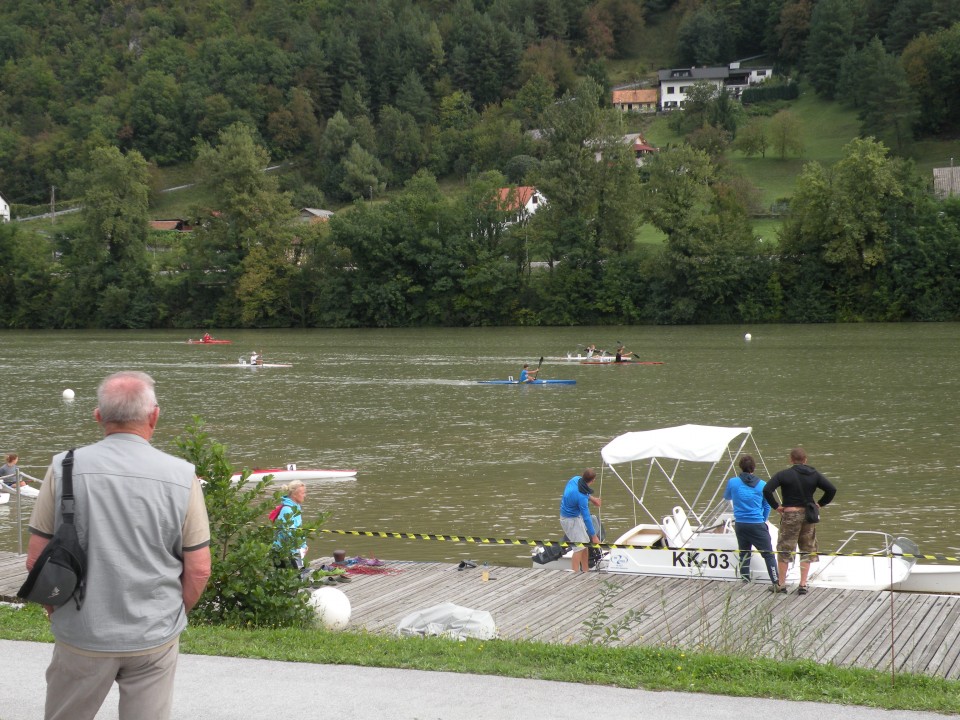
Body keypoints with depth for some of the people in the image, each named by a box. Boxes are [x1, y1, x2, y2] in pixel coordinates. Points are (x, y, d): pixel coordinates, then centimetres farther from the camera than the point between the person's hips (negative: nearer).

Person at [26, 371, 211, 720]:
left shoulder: (65, 468, -9)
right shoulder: (181, 476, -9)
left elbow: (36, 559, -5)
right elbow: (199, 569, -5)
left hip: (81, 636, 0)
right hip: (154, 638, 0)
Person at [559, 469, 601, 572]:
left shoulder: (576, 479, -11)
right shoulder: (581, 497, -32)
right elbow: (586, 517, -25)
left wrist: (592, 498, 16)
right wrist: (594, 536, -17)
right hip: (571, 520, -9)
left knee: (586, 543, 14)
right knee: (579, 547, -8)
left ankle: (585, 571, 21)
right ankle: (575, 573, -7)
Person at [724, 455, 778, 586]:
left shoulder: (733, 482, -2)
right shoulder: (762, 485, -3)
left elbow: (727, 497, 18)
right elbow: (767, 506, 7)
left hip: (740, 525, 2)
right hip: (758, 525, -2)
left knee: (744, 553, 15)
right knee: (768, 554, 2)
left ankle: (745, 581, 14)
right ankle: (776, 582, -2)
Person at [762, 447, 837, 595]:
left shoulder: (784, 475, -8)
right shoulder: (814, 475, 1)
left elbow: (767, 490, -18)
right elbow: (832, 489, -1)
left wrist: (775, 506, -7)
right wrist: (820, 504, 6)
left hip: (790, 515, -3)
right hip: (809, 515, 3)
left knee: (784, 550, 7)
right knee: (807, 550, 11)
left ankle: (781, 585, 12)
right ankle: (803, 585, 8)